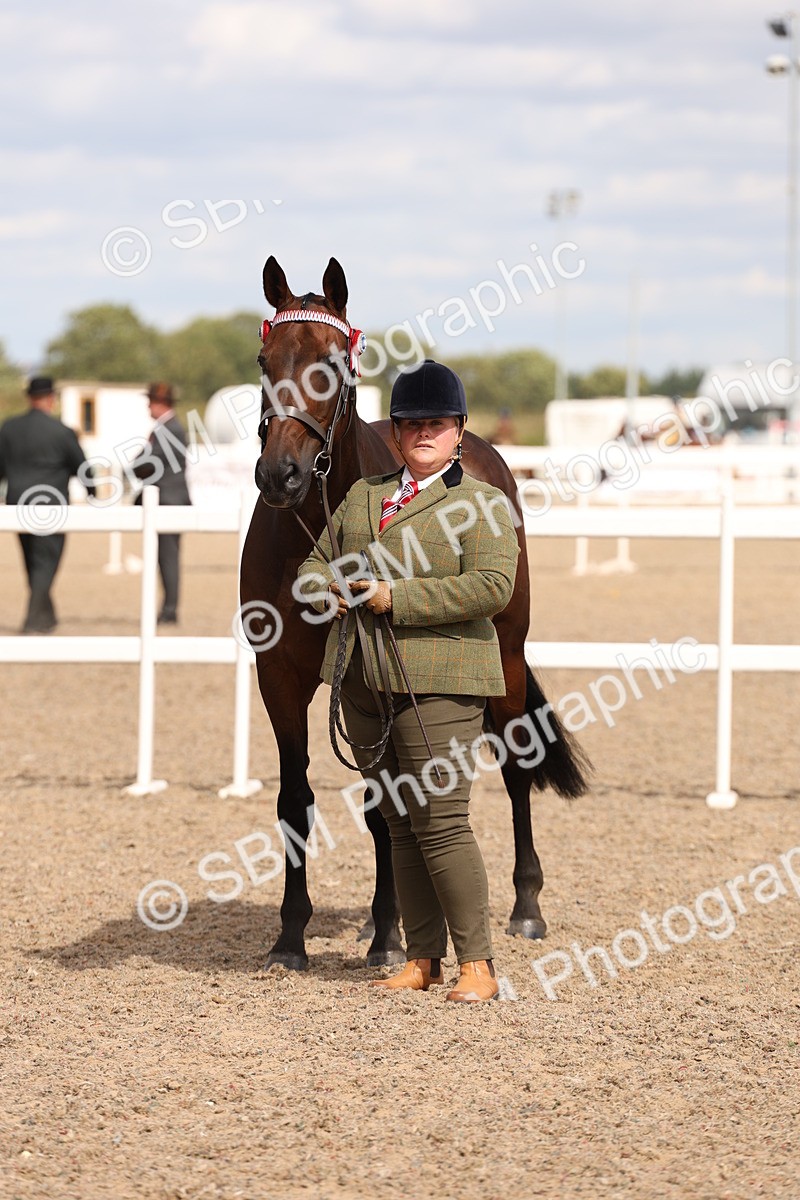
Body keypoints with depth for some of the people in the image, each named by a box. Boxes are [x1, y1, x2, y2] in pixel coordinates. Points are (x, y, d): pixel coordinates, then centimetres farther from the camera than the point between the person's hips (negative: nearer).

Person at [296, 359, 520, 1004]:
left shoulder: (481, 503, -2)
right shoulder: (362, 496, 18)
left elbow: (493, 586, -15)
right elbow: (318, 561, 24)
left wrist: (395, 598, -16)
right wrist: (328, 588, -1)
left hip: (436, 681, -6)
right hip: (364, 684, 7)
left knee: (441, 820, -11)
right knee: (400, 824, 9)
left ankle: (478, 965, -4)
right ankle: (423, 959, 15)